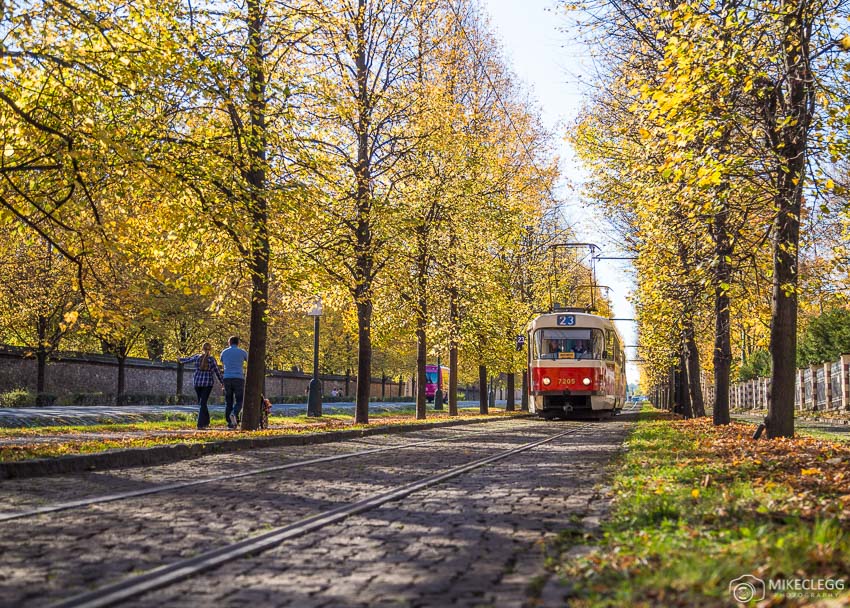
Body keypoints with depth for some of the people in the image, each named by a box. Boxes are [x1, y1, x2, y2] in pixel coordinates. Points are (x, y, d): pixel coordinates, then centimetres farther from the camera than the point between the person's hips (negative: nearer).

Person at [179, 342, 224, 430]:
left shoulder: (197, 357, 1)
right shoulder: (212, 359, -6)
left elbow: (188, 359, 20)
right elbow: (217, 372, -2)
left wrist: (181, 359, 42)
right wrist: (222, 382, 11)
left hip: (197, 382, 3)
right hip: (207, 383, -3)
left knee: (201, 402, 18)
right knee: (203, 403, -2)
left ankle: (206, 422, 25)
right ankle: (200, 425, -10)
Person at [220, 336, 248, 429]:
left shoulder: (224, 352, 10)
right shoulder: (242, 352, 4)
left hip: (227, 379, 2)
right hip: (238, 379, -2)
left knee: (228, 402, 10)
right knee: (239, 401, 4)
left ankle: (230, 423, 3)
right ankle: (234, 414, -25)